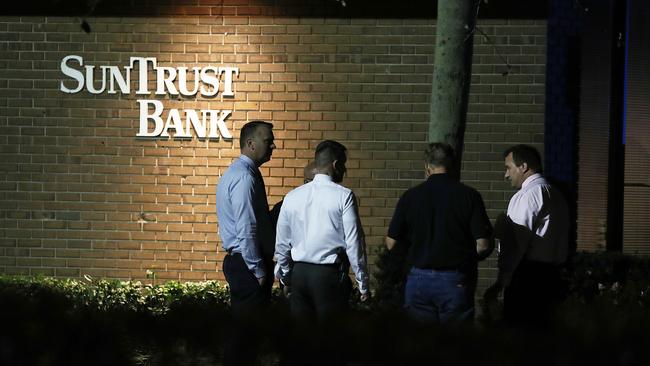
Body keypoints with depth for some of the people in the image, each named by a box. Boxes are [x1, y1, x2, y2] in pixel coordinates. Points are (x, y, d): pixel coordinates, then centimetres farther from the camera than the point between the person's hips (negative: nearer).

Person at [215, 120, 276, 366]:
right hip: (247, 263, -10)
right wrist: (258, 271, -18)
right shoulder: (245, 177, -18)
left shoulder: (236, 172, 14)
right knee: (248, 326, -5)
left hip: (239, 261, 10)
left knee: (243, 324, 15)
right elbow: (247, 231, -22)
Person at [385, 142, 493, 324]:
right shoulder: (469, 196, -5)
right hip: (456, 282, -1)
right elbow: (483, 246, -8)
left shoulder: (410, 196, 0)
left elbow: (391, 243, 2)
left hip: (419, 280, 2)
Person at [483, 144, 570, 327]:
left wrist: (499, 284, -16)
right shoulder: (555, 194, 16)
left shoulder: (527, 195, -12)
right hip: (551, 276, 9)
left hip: (528, 278, -9)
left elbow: (516, 244, -17)